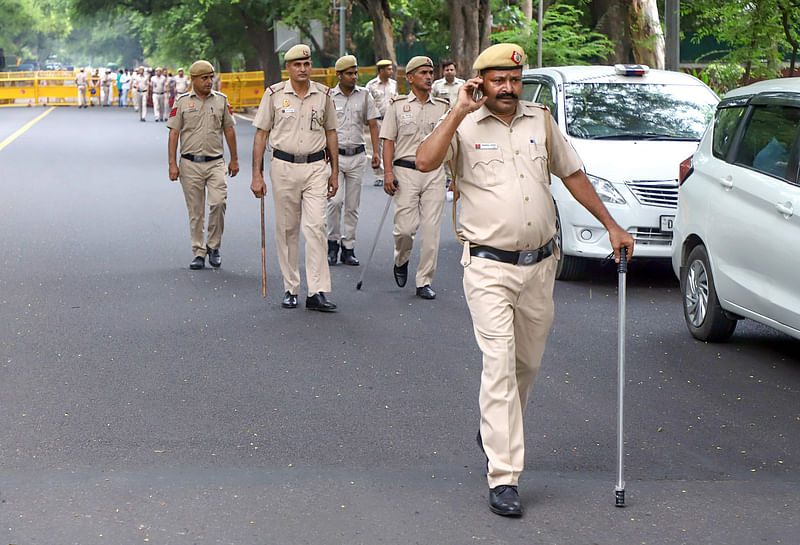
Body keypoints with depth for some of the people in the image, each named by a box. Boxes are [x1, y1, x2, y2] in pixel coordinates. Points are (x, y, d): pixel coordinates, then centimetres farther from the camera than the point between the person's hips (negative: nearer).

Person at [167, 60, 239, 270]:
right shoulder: (182, 102, 3)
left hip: (215, 162, 0)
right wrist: (172, 163, -4)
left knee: (218, 202, -17)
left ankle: (213, 246, 0)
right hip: (190, 164, 0)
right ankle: (199, 253, 12)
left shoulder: (221, 100, 8)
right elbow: (174, 133, 2)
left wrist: (234, 159, 14)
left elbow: (229, 130, 14)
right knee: (195, 211, 4)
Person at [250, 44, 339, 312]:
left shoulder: (323, 94, 7)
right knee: (286, 230, 5)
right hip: (284, 166, -1)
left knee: (315, 227, -9)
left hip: (315, 167, 1)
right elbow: (261, 134, 2)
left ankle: (317, 292, -12)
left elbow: (330, 132, 15)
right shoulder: (274, 94, 0)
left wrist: (334, 172, 13)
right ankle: (290, 288, 15)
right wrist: (256, 175, -3)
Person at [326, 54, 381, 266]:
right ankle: (333, 243, 1)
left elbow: (373, 124, 7)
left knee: (352, 205, 4)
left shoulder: (364, 95, 6)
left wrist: (376, 152, -4)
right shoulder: (328, 97, 1)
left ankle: (348, 248, 11)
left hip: (357, 155, 2)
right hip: (335, 154, -2)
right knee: (335, 200, -16)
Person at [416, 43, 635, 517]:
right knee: (500, 365, -12)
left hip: (540, 263, 5)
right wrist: (459, 112, -18)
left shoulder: (541, 120, 9)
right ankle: (504, 478, -12)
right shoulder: (464, 127, -3)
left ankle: (494, 431, 41)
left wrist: (611, 225, 16)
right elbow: (426, 162, -21)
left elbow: (573, 174, 18)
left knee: (529, 362, 14)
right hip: (489, 267, -5)